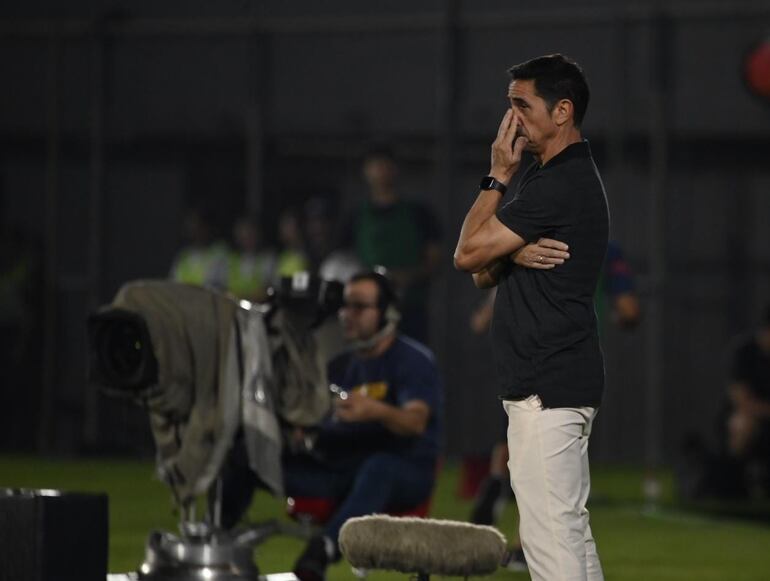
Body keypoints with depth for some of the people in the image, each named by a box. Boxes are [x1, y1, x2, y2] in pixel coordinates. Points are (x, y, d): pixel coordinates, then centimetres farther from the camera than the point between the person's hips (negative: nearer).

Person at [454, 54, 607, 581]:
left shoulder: (559, 185, -16)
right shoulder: (572, 178, 19)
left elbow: (468, 254, -13)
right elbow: (483, 275, 16)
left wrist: (498, 177, -4)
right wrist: (511, 253, -7)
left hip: (546, 388, -11)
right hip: (563, 380, 11)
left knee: (548, 532, -12)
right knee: (571, 529, 12)